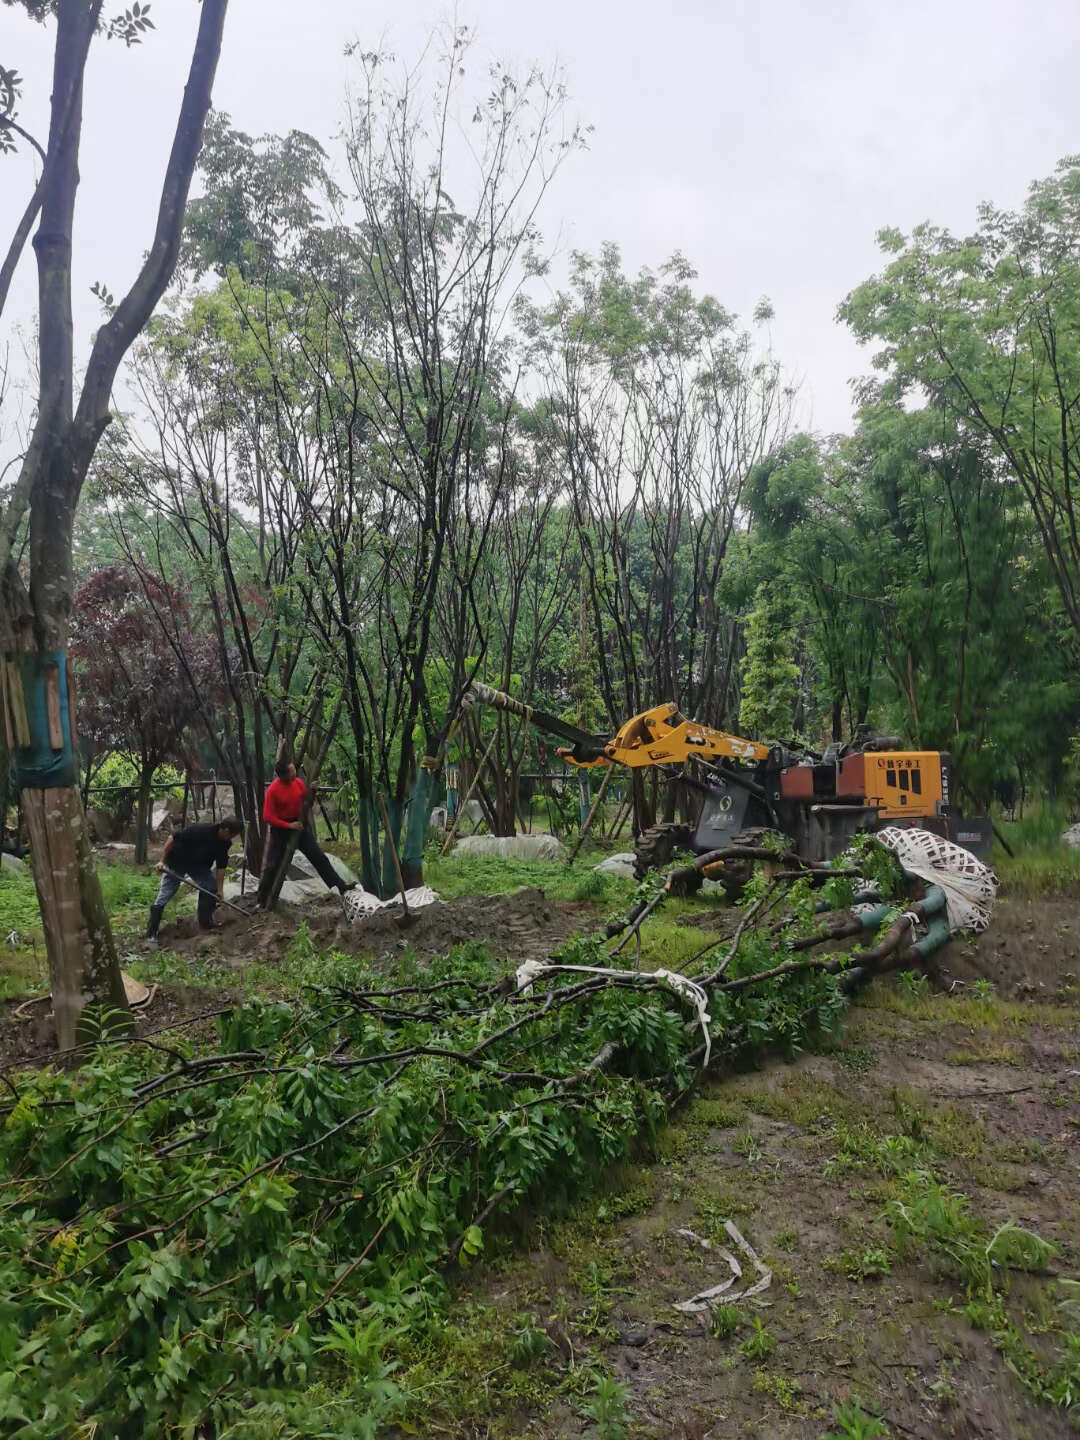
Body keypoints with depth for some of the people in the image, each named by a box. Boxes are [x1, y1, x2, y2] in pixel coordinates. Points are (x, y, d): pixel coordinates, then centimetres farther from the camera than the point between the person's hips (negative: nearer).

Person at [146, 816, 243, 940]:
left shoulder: (224, 843, -15)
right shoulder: (198, 830, -35)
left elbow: (221, 866, -9)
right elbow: (172, 839, -27)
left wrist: (220, 890, -11)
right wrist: (162, 861, -24)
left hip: (199, 865, 6)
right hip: (175, 863, -6)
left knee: (211, 888, -4)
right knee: (164, 895, -7)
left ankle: (206, 924, 11)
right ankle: (151, 933, 1)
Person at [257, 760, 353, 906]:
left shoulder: (299, 782, -4)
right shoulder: (273, 790, -19)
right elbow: (267, 816, -18)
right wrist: (288, 825, -21)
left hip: (298, 825, 4)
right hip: (280, 828, -4)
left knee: (320, 857, 0)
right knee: (273, 865, 1)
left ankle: (340, 886, 2)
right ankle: (262, 900, 14)